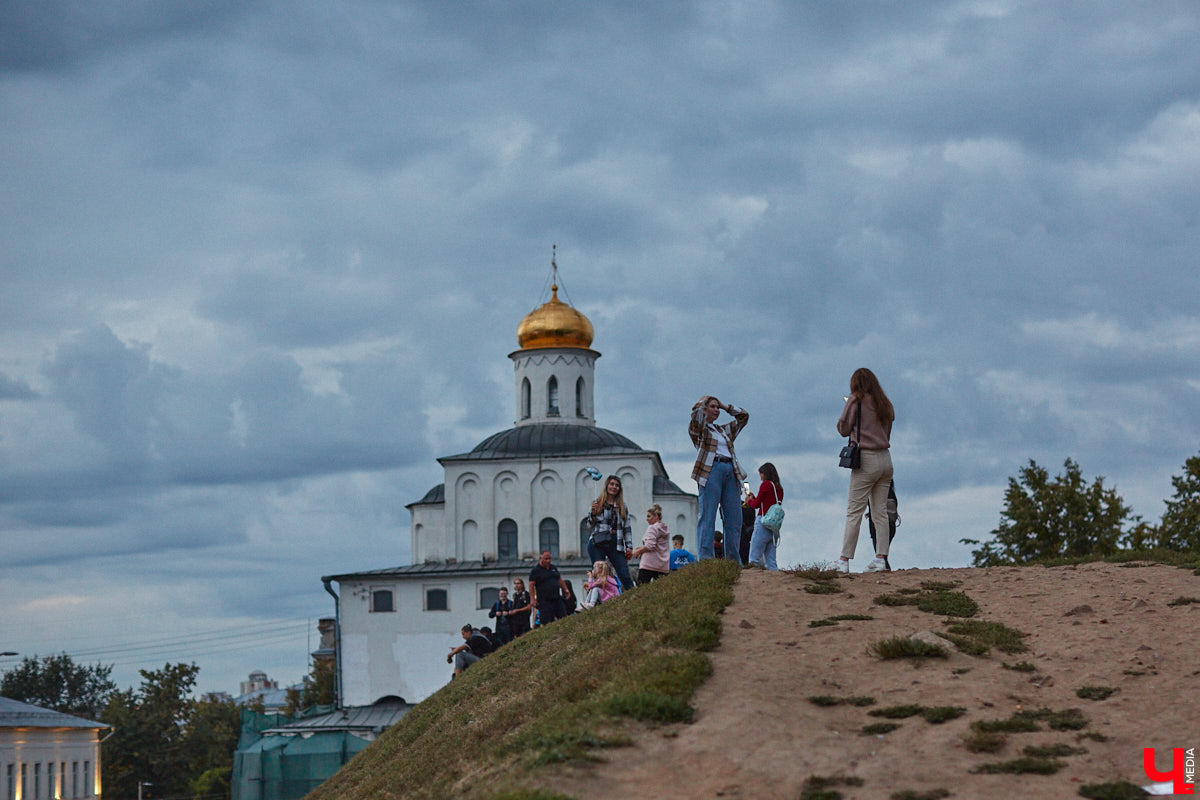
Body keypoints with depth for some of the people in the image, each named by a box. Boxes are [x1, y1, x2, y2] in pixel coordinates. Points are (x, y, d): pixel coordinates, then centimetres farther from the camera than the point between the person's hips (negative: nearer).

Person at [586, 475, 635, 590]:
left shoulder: (622, 507, 15)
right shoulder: (597, 503, 9)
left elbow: (627, 528, 14)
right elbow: (590, 524, 10)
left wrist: (629, 547, 6)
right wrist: (593, 513, -10)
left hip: (616, 544, 1)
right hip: (598, 543, -1)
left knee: (625, 576, -8)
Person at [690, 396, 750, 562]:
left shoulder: (725, 430, 28)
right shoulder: (698, 429, 11)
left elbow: (744, 416, 34)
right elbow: (696, 414, -10)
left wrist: (725, 406, 27)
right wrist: (703, 401, 9)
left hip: (731, 472, 6)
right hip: (711, 471, -6)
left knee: (734, 518, 0)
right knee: (707, 515, -13)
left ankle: (733, 560, 2)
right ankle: (706, 557, -19)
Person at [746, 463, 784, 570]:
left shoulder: (765, 484, -5)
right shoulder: (779, 488, 16)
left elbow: (756, 504, -3)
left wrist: (749, 501, 17)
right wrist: (753, 499, 20)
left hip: (764, 522, -8)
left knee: (754, 560, -11)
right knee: (771, 561, 6)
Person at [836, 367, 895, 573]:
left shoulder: (856, 401, -4)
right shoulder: (886, 404, 13)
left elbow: (843, 429, 1)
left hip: (866, 458, -6)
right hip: (886, 458, 6)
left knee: (854, 511, -4)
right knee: (880, 510, 7)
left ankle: (845, 560, -6)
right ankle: (881, 558, 2)